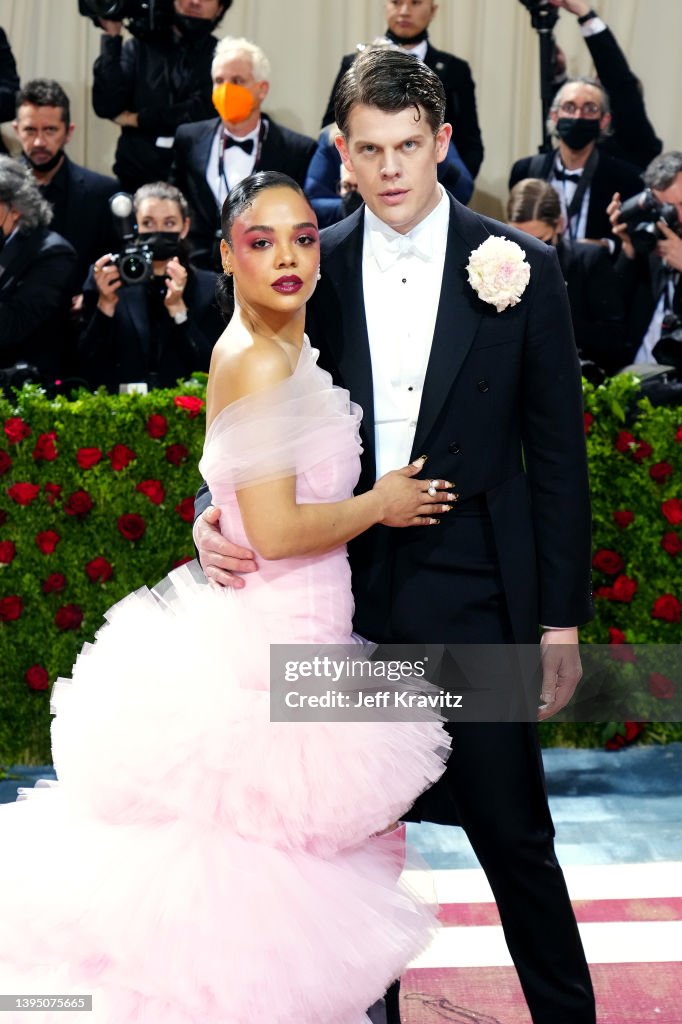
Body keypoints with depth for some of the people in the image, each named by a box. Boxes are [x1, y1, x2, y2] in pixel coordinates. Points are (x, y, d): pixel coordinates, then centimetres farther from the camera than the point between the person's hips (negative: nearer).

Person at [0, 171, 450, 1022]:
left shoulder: (282, 350, 12)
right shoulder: (259, 361, -17)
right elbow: (277, 531, -23)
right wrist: (380, 504, -9)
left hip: (278, 639, 10)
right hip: (269, 648, -10)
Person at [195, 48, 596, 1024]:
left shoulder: (520, 266, -4)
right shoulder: (317, 268, 2)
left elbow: (556, 454, -1)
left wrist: (562, 618, -2)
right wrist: (214, 512, -14)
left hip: (475, 599, -2)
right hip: (348, 593, 3)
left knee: (513, 833, 4)